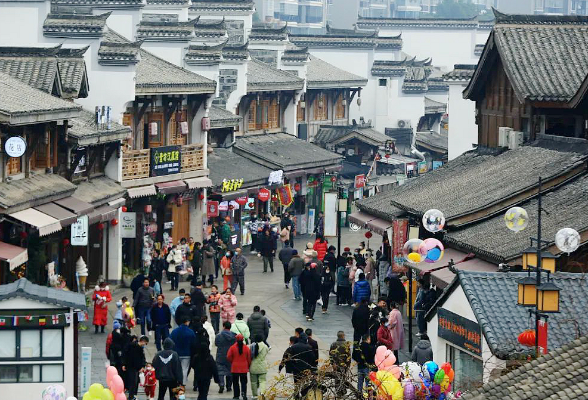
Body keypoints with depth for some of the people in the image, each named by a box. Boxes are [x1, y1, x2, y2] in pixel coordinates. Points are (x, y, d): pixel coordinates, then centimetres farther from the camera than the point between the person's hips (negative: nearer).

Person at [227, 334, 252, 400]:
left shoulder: (233, 347, -8)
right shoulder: (246, 348, -5)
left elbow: (228, 357, -5)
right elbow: (249, 358, 0)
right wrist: (248, 366, 13)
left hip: (235, 368, -1)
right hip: (244, 368, 1)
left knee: (235, 382, 8)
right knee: (244, 382, 7)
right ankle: (243, 392, -14)